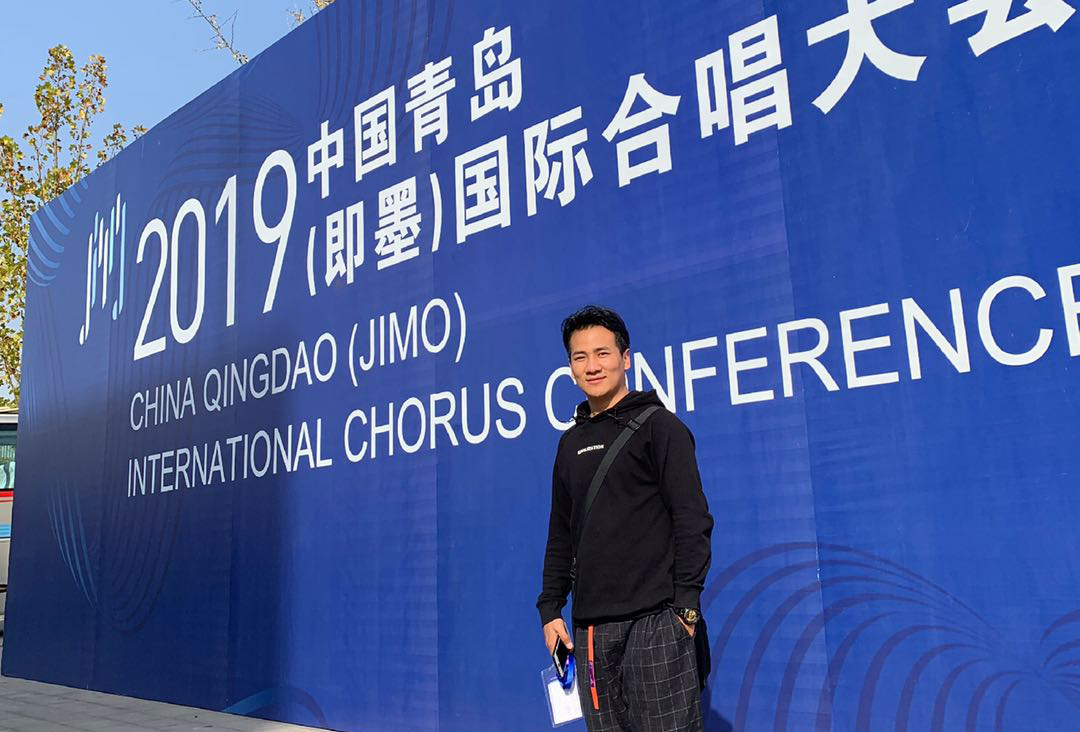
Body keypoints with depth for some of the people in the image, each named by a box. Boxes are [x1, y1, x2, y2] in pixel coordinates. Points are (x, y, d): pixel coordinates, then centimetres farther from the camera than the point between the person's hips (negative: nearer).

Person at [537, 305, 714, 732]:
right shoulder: (571, 442, 16)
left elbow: (693, 520, -7)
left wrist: (686, 603, -13)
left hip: (655, 618, -5)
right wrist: (550, 608, 12)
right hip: (590, 626, 6)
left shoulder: (658, 425, -2)